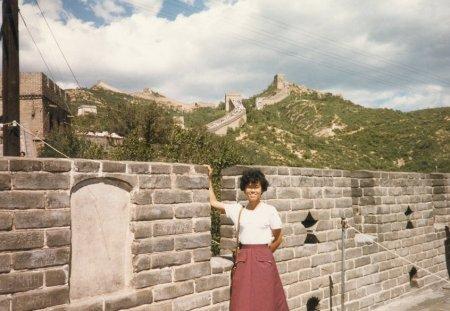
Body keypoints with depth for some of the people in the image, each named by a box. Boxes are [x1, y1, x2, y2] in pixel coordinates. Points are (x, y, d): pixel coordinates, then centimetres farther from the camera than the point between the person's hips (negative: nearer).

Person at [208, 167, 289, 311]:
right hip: (243, 261, 3)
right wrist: (209, 178, 12)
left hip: (263, 260, -2)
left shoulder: (270, 210, -2)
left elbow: (278, 239, 6)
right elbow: (213, 202, 13)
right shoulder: (238, 209, 6)